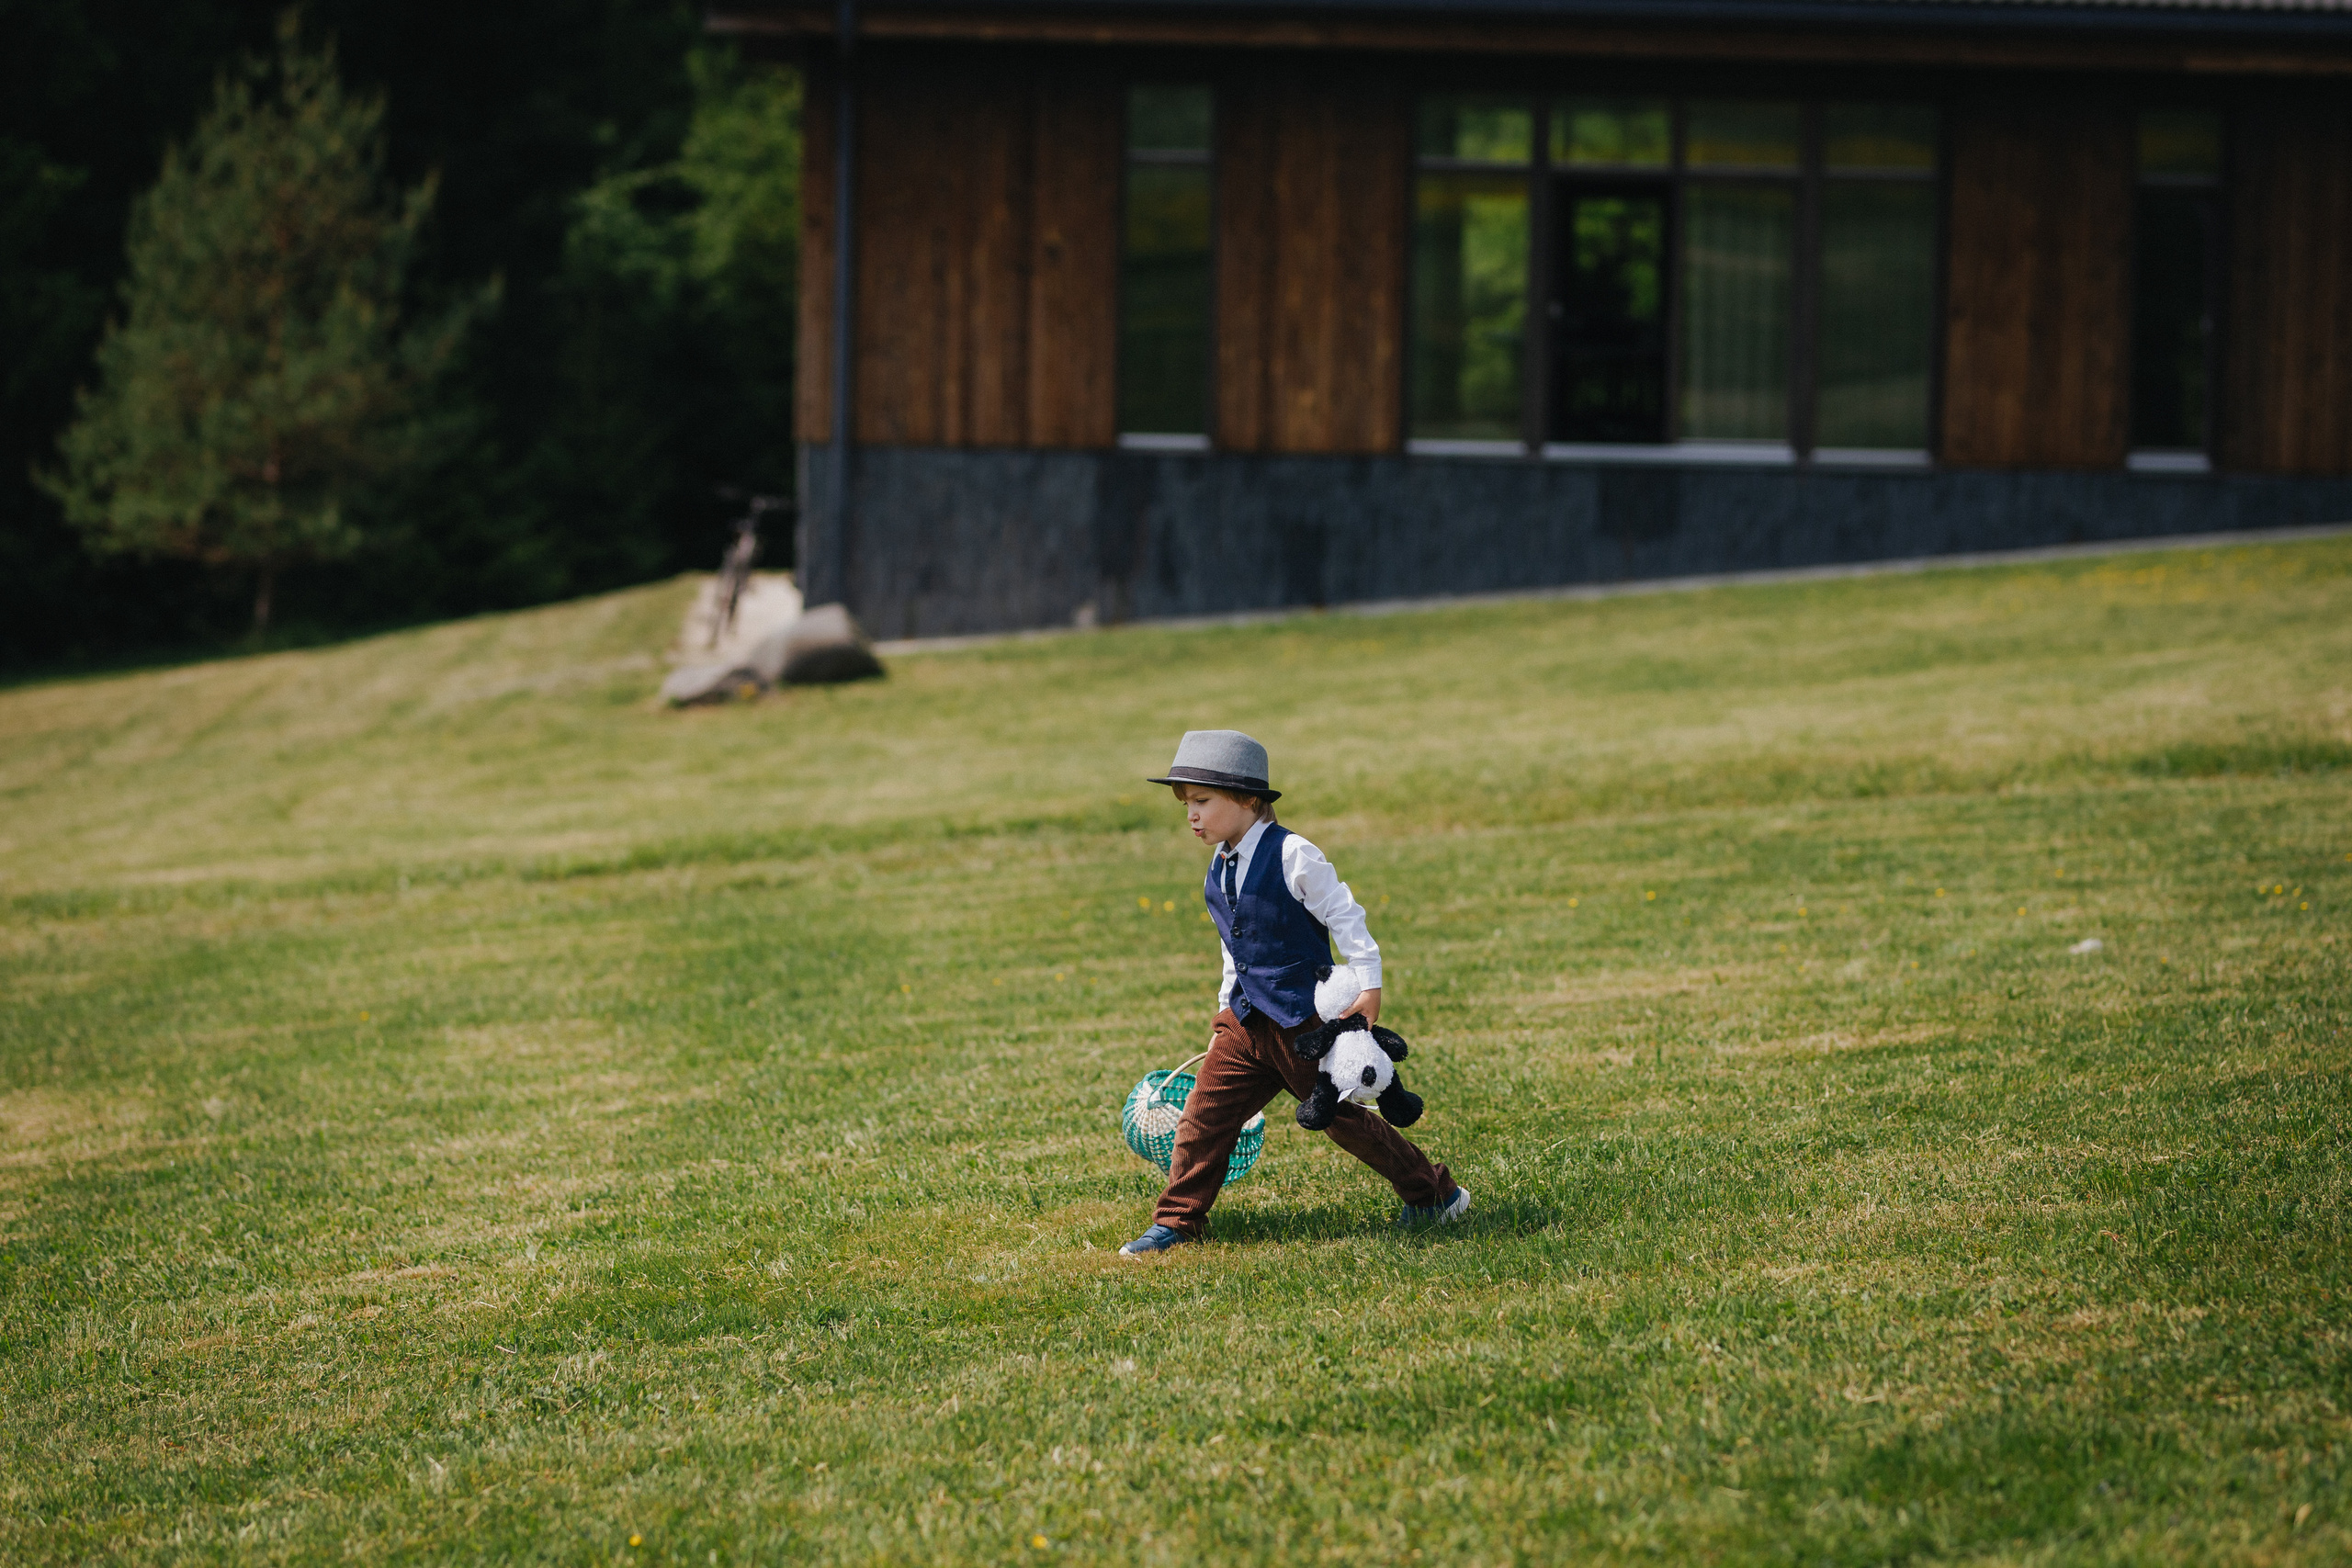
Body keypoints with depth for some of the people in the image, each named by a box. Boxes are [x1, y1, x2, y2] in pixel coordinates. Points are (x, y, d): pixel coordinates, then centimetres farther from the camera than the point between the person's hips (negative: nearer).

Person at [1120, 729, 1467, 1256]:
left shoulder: (1292, 857, -16)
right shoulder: (1219, 871, 8)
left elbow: (1343, 915, -12)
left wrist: (1369, 985, -14)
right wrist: (1226, 1010, 21)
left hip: (1304, 1017, -7)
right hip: (1247, 1023, 7)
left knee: (1342, 1115, 3)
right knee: (1205, 1114, -1)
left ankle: (1435, 1196, 17)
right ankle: (1176, 1222, 7)